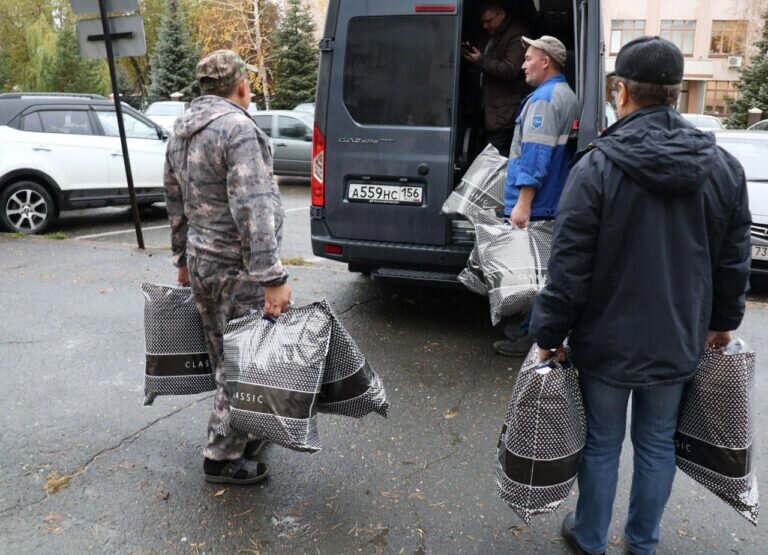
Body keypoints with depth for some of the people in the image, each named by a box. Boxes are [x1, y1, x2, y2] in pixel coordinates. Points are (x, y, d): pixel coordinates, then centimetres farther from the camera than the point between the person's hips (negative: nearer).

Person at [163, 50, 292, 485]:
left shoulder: (182, 130, 13)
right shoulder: (238, 128, -16)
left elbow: (175, 201, 19)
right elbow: (252, 210, -24)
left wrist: (183, 258, 27)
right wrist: (273, 277, -25)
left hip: (201, 261, 9)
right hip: (236, 268, -9)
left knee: (227, 359, 20)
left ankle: (244, 433, 36)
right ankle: (224, 457, 15)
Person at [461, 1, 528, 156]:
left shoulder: (517, 36, -10)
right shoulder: (490, 36, 19)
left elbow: (510, 70, -21)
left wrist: (481, 61, -16)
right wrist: (471, 55, 6)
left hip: (505, 111, -9)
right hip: (490, 108, 9)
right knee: (501, 156, 11)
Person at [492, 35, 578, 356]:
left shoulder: (543, 98, -14)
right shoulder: (567, 95, 18)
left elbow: (535, 155, -22)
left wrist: (523, 203, -23)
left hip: (535, 205, -10)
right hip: (554, 203, 10)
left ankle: (527, 335, 4)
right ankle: (531, 327, 27)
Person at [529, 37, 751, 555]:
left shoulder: (597, 166, -17)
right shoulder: (724, 167, -2)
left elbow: (569, 269, -17)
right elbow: (734, 262, 5)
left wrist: (548, 335, -7)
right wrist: (724, 321, 20)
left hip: (607, 340, -3)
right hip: (678, 341, 4)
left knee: (602, 445, 14)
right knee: (658, 445, 19)